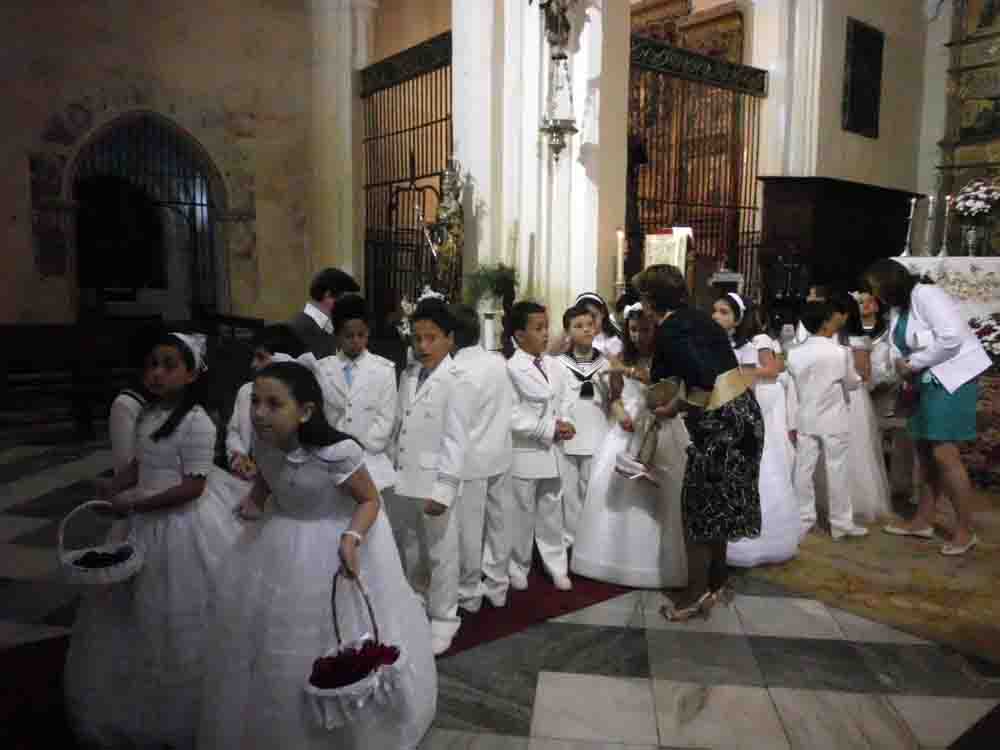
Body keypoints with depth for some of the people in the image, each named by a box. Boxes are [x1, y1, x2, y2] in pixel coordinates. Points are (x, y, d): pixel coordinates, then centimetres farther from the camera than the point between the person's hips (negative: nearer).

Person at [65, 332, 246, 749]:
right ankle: (141, 701, 43)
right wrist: (114, 486, -3)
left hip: (182, 525, -8)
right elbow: (141, 464, 15)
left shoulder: (197, 422, -21)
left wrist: (134, 503, -21)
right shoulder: (149, 413, 6)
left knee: (175, 619, 7)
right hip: (144, 520, 9)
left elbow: (193, 486, -22)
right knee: (139, 616, 21)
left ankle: (174, 716, 28)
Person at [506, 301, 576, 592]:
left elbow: (565, 400, 12)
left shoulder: (553, 366, 6)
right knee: (521, 516, 9)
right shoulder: (510, 370, -14)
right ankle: (518, 569, 26)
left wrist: (564, 424, -8)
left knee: (552, 513, 15)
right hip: (524, 453, -5)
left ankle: (557, 567, 28)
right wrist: (548, 430, -19)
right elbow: (511, 417, -19)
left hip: (552, 452, 5)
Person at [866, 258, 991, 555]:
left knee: (944, 454, -10)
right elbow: (900, 350, 11)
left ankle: (965, 531, 2)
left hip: (952, 380, -9)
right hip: (927, 382, 9)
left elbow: (951, 337, -25)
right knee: (925, 451, 13)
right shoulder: (898, 308, 11)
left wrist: (912, 364, -17)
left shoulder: (925, 295, -17)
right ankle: (923, 521, 24)